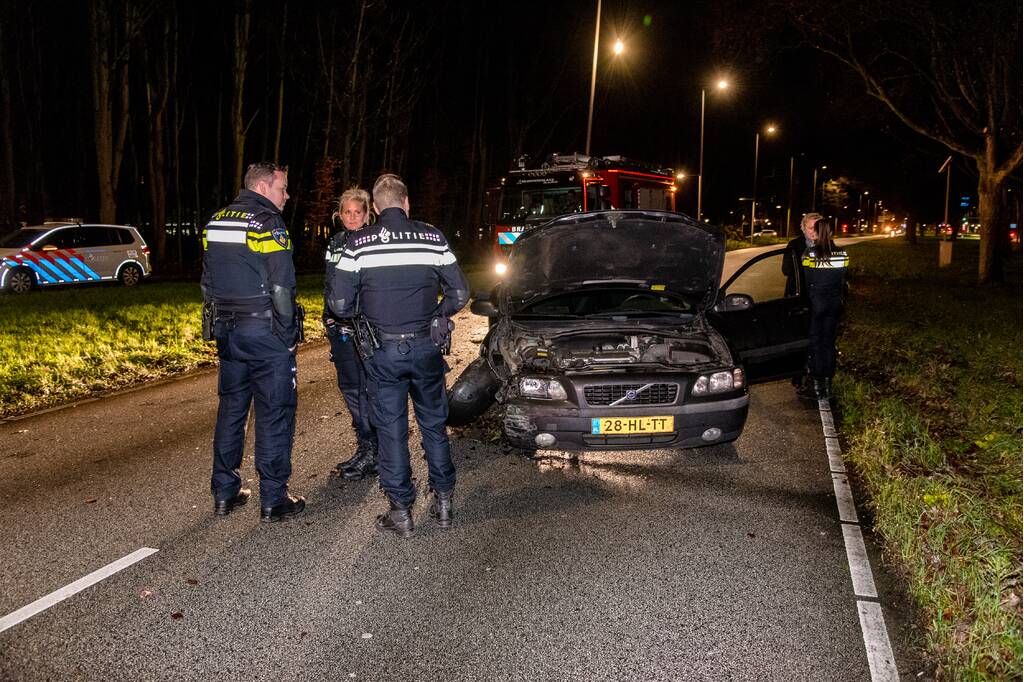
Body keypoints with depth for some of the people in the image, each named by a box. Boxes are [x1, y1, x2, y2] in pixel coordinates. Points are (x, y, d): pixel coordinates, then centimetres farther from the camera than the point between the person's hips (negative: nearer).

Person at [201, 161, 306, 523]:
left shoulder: (216, 222, 11)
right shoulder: (268, 223, -12)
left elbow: (208, 283, 15)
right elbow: (281, 287, -17)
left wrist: (220, 325, 20)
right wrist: (289, 334, -8)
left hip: (227, 332, 7)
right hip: (265, 333, -7)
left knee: (230, 411, 15)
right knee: (274, 416, 1)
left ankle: (224, 493, 23)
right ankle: (273, 500, 7)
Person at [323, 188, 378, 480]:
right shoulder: (335, 243, 13)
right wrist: (329, 317, 17)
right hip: (340, 326, 7)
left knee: (368, 388, -4)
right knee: (349, 385, 12)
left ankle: (370, 455, 4)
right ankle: (365, 445, 24)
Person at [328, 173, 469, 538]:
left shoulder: (359, 244, -6)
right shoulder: (433, 238, -2)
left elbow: (340, 304, -6)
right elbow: (459, 293, 1)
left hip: (383, 352, -1)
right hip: (426, 347, 2)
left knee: (391, 430, 8)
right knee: (434, 425, 15)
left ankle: (401, 510, 13)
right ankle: (443, 500, 23)